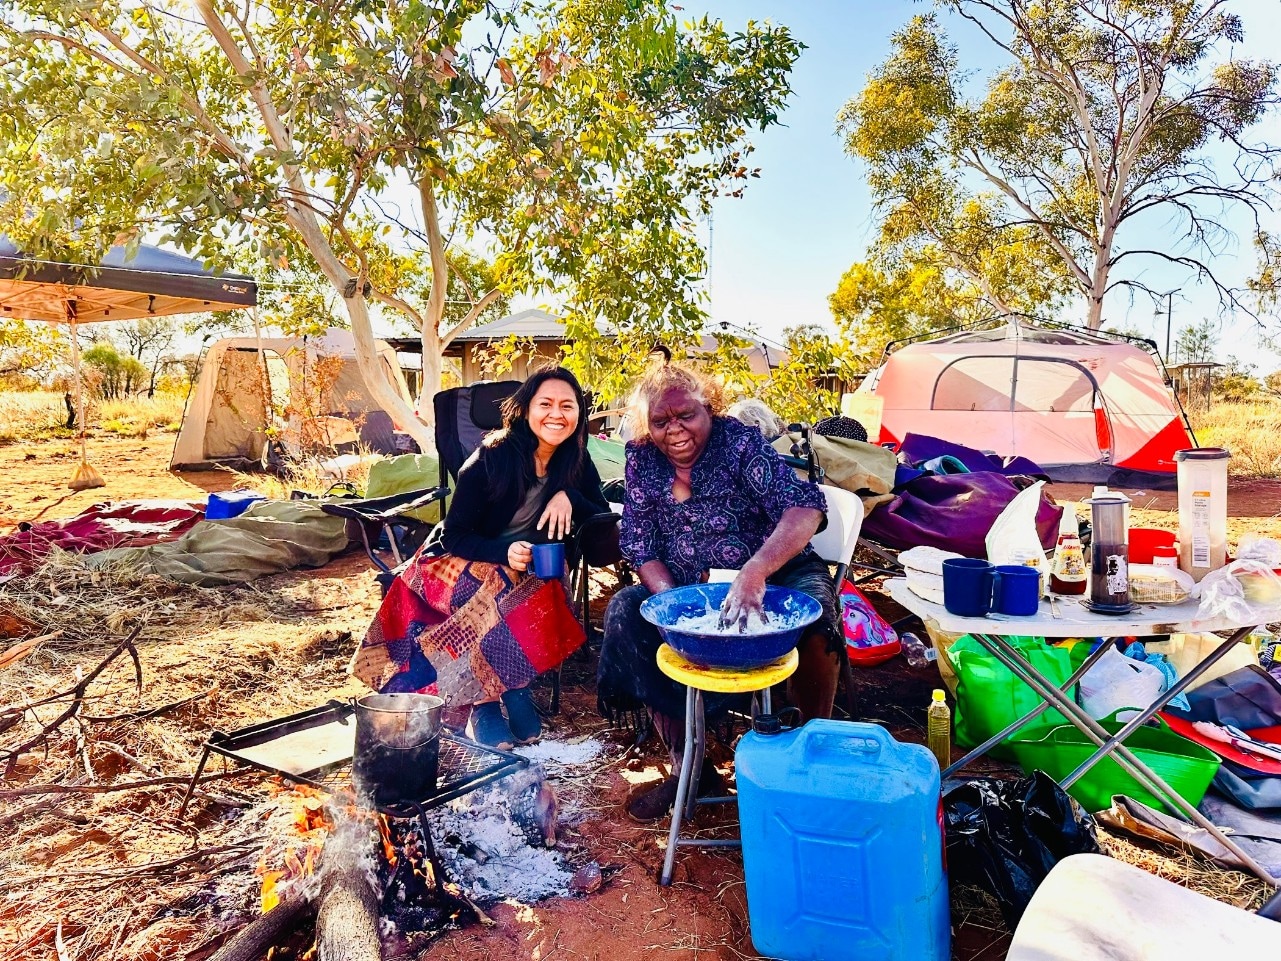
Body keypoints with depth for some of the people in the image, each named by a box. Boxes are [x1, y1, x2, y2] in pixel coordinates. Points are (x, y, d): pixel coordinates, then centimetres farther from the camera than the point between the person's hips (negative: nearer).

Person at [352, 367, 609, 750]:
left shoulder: (575, 460, -6)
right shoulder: (492, 457, -19)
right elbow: (454, 535, -17)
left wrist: (568, 496, -26)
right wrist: (504, 552, -35)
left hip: (529, 566, 4)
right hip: (463, 560, -3)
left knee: (541, 601, -30)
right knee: (496, 593, -35)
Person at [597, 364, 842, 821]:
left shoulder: (739, 442, -18)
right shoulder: (641, 459, -5)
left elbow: (804, 505, -32)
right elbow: (639, 543, -4)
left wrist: (754, 572, -48)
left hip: (774, 573, -4)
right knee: (625, 612, -19)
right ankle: (686, 763, -6)